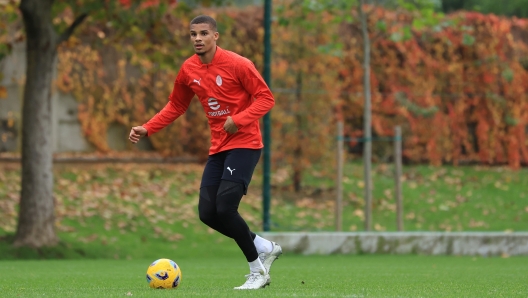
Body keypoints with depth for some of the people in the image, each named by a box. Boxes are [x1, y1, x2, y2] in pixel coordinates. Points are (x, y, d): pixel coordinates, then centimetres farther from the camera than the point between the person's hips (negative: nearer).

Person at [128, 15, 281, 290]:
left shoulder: (237, 64, -14)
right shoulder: (188, 70, 4)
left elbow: (266, 98, -12)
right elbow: (176, 107, 17)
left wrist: (238, 120, -25)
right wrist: (147, 129, 6)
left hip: (244, 144, -7)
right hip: (218, 148, 7)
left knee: (225, 207, -20)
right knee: (207, 213, -2)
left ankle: (257, 271, -1)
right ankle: (265, 248, 18)